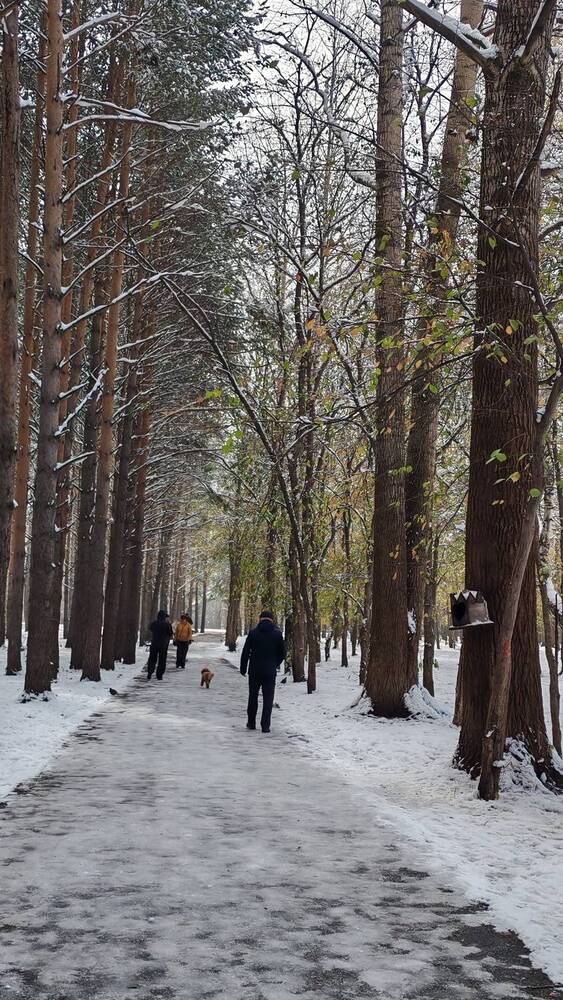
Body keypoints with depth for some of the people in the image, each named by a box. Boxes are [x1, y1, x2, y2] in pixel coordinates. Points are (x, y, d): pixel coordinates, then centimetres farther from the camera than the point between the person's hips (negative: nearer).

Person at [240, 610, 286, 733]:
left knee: (253, 697, 13)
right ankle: (265, 726, -4)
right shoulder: (277, 634, -2)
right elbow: (282, 653, 4)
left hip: (254, 671, 0)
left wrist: (243, 668, 5)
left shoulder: (253, 632, -4)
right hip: (270, 672, 0)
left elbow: (245, 652, -4)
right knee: (268, 699, 2)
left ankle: (251, 723, 19)